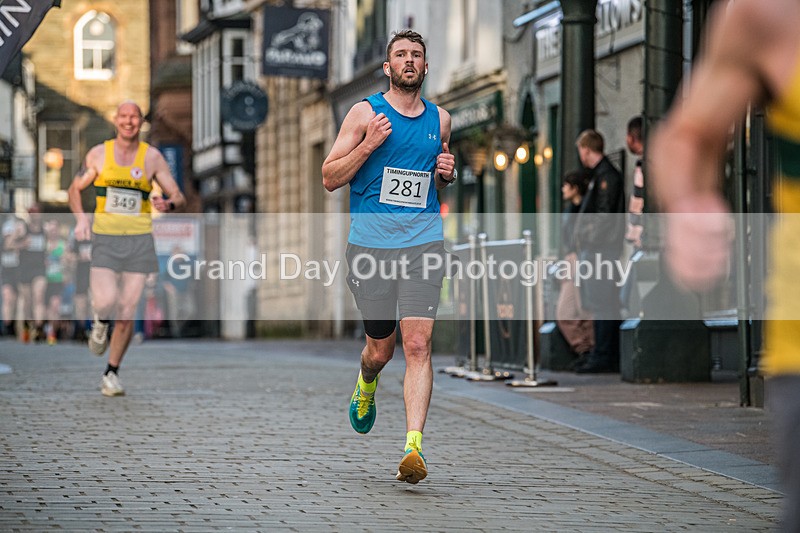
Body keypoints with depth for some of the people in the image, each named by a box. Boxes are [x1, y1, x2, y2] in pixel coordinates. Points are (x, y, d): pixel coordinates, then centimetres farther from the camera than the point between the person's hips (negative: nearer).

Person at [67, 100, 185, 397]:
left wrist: (169, 204, -19)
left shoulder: (152, 157, 4)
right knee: (106, 301, -20)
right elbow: (75, 189, 15)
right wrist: (80, 218, -3)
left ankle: (112, 373, 14)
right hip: (105, 239, -1)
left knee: (127, 313, 0)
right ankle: (101, 322, 17)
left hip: (139, 241, 1)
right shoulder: (98, 154, 4)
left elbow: (179, 197, 5)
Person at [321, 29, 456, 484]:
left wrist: (447, 173, 5)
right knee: (381, 348, 9)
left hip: (424, 242, 1)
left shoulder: (440, 119, 13)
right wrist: (369, 144, -13)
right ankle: (366, 388, 45)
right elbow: (330, 178, 1)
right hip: (371, 242, -1)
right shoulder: (365, 113, 2)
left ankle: (414, 447, -18)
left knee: (418, 344, -14)